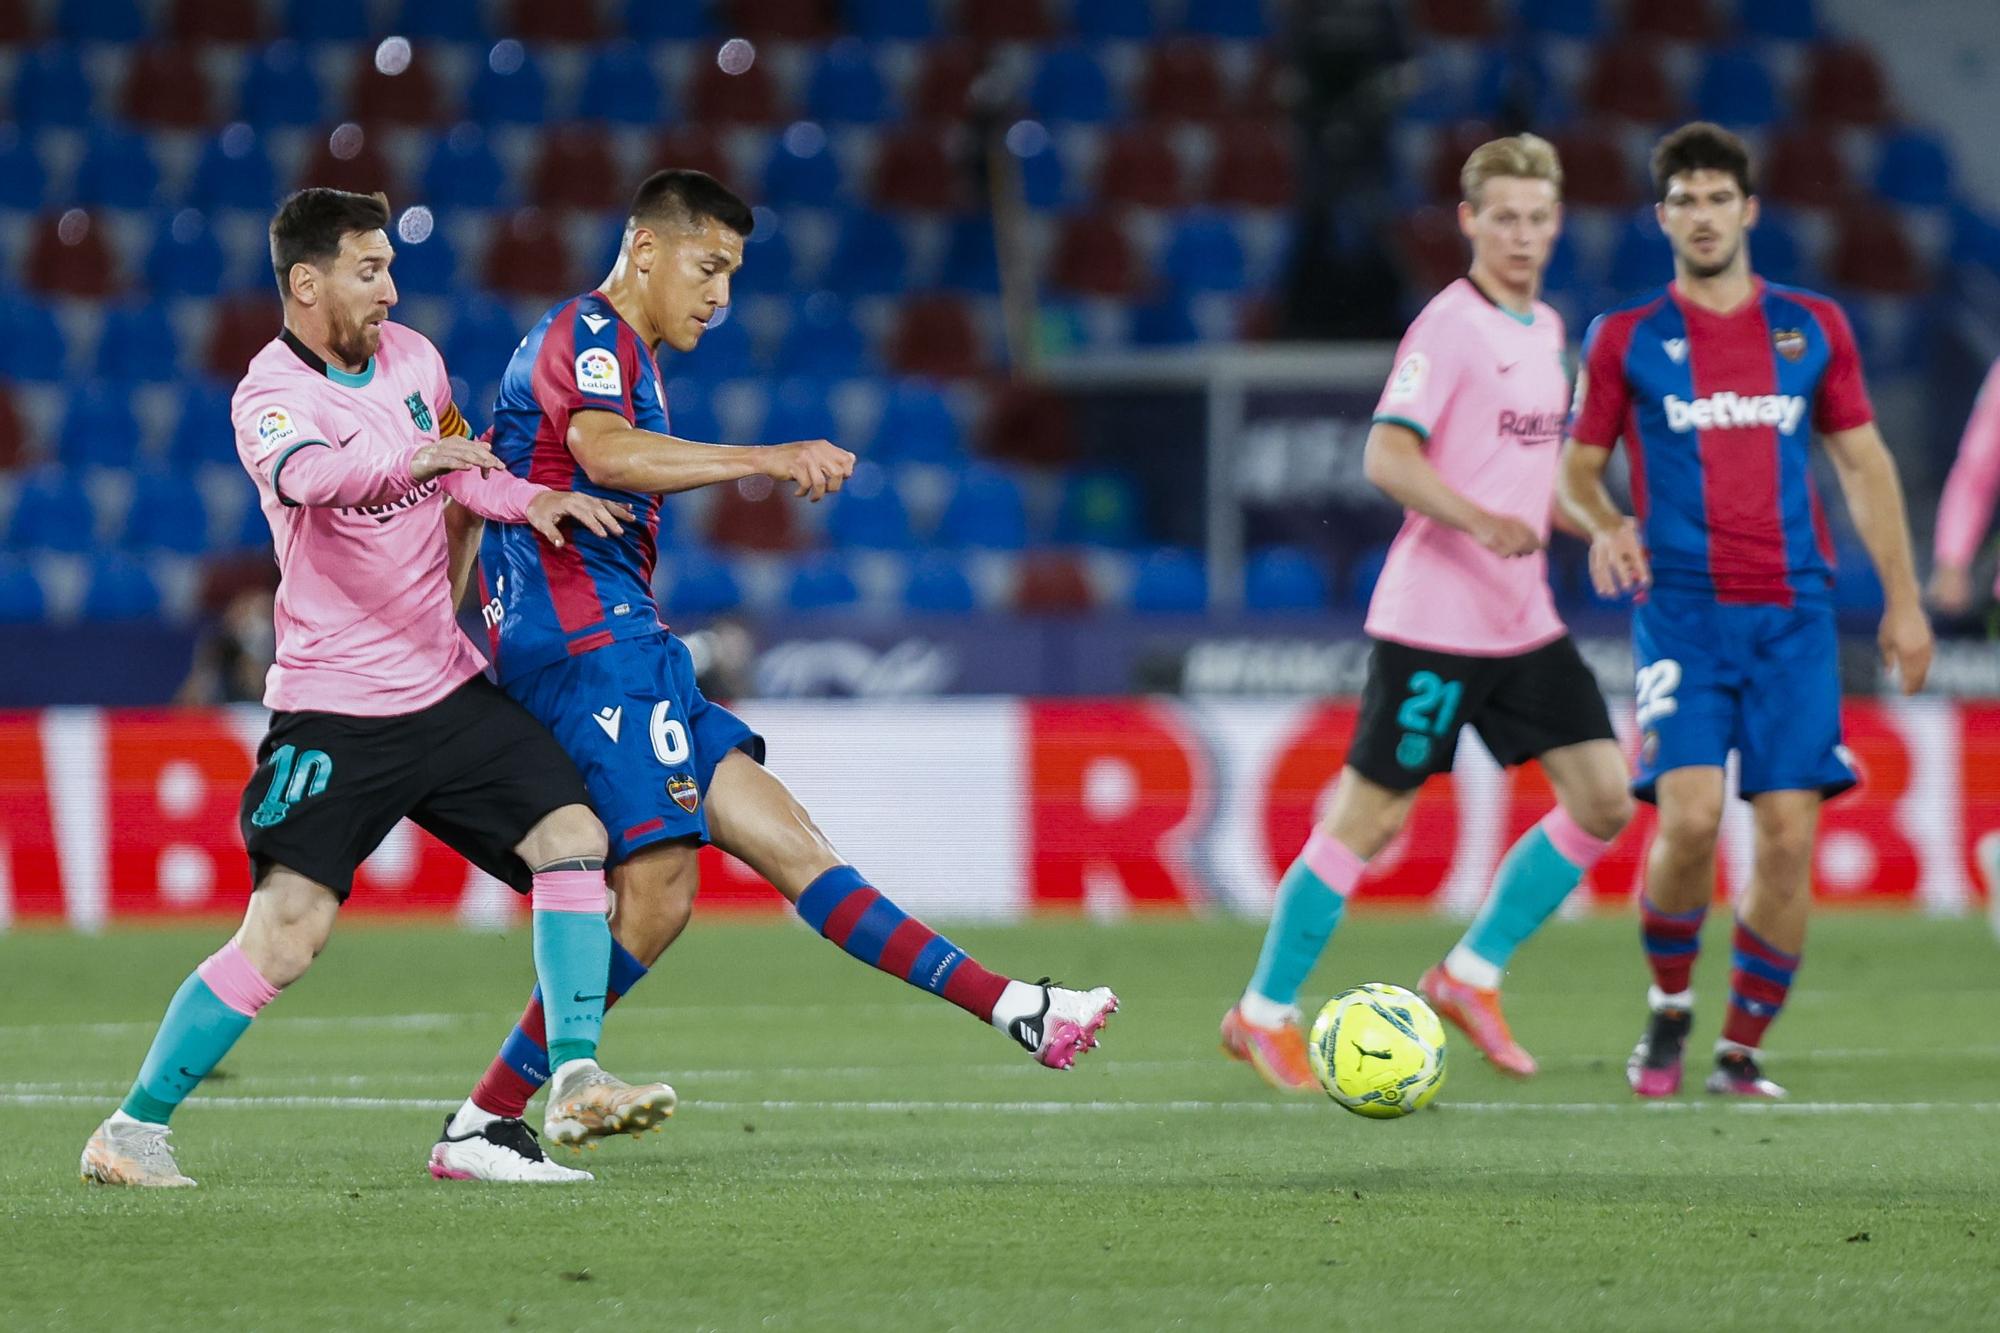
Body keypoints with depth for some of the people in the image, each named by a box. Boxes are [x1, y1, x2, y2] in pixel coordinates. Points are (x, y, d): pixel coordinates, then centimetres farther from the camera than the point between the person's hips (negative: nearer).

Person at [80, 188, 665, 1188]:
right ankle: (132, 1131, -4)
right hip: (333, 712, -7)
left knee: (572, 834, -6)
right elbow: (307, 475, -40)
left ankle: (576, 1078, -2)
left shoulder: (411, 356, 7)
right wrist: (417, 455, -53)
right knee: (285, 934, -14)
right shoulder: (270, 396, -16)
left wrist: (528, 500, 8)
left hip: (447, 688, 7)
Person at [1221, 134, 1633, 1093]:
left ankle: (1470, 976, 12)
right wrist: (1480, 521, -35)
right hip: (1434, 623, -8)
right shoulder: (1448, 327, -12)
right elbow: (1387, 456, -23)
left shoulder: (1545, 330, 14)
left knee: (1604, 800, 0)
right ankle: (1264, 1013, 10)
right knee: (1372, 819, -3)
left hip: (1525, 620, 8)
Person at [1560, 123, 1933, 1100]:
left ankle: (1743, 1050, 6)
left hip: (1794, 614, 2)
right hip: (1681, 609, -2)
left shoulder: (1813, 328, 10)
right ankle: (1668, 1009, 6)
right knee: (1689, 815, -18)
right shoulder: (1626, 340, 5)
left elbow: (1863, 465, 14)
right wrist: (1604, 527, -13)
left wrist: (1902, 600, 9)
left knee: (1788, 834, -6)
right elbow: (1577, 466, 10)